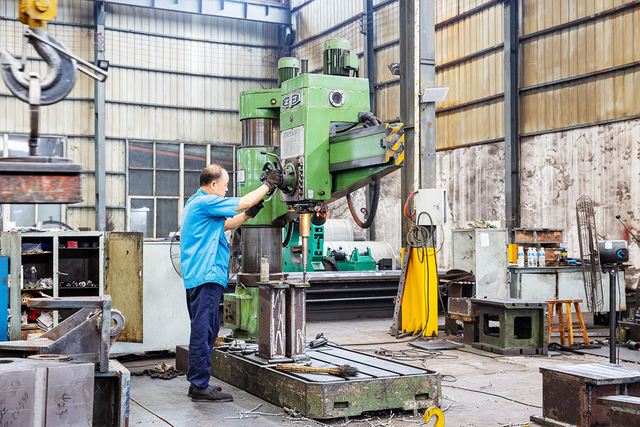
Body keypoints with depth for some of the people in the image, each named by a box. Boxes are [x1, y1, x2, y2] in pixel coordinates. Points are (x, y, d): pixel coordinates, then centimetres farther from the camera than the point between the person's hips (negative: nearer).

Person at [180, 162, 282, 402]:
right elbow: (242, 203, -11)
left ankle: (197, 382, 22)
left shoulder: (197, 203, 22)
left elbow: (226, 225, 27)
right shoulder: (204, 202, -12)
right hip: (205, 277, -11)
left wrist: (250, 213, 18)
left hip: (201, 277, 11)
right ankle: (200, 387, -4)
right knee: (203, 331, -8)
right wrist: (268, 185, 1)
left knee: (208, 329, 16)